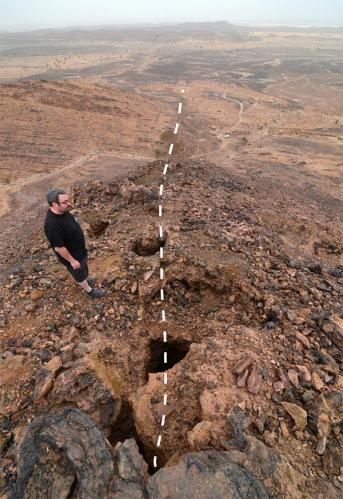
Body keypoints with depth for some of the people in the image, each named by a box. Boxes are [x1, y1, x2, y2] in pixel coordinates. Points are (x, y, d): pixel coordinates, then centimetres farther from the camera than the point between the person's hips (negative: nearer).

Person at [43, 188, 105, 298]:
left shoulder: (62, 211, -12)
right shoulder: (53, 224, -39)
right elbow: (59, 248, -30)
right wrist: (72, 260, -19)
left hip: (79, 249, 8)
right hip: (72, 254, -8)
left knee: (83, 268, 31)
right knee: (79, 272, 19)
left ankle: (82, 280, 60)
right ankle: (89, 290, 44)